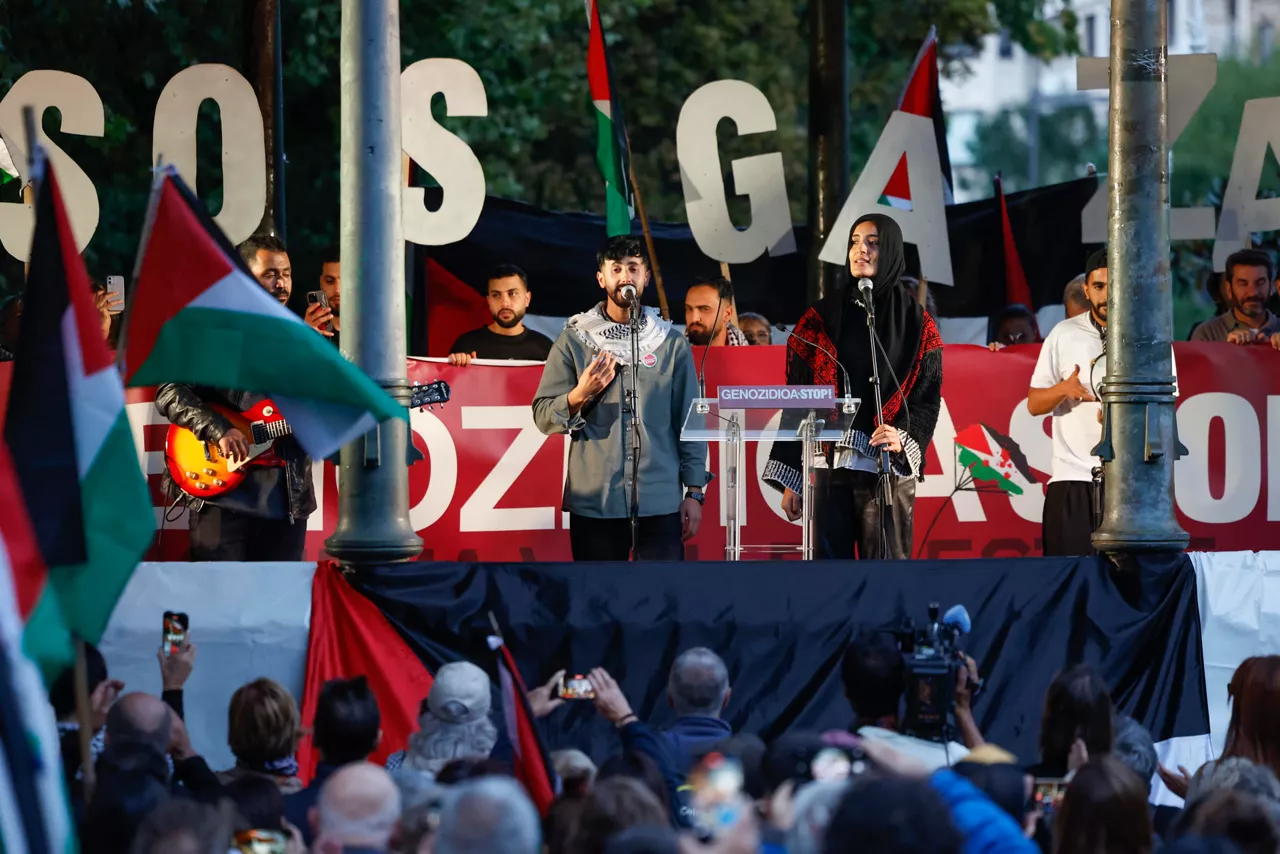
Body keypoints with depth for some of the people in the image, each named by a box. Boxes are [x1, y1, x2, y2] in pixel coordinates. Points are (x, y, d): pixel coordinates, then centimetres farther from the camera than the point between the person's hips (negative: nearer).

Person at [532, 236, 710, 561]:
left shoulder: (672, 345, 8)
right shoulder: (573, 341, 6)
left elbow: (688, 422, 8)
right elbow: (543, 416, 2)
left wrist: (694, 491, 3)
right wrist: (580, 394, -17)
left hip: (659, 501, 0)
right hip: (593, 502, 0)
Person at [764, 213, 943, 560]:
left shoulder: (915, 322, 7)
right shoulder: (822, 317, 10)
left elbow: (928, 398, 3)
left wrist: (903, 437, -18)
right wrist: (789, 479, 4)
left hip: (887, 469, -2)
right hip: (827, 464, 2)